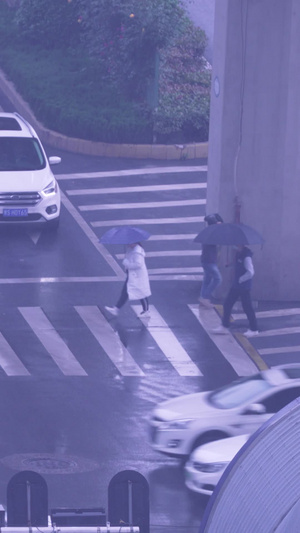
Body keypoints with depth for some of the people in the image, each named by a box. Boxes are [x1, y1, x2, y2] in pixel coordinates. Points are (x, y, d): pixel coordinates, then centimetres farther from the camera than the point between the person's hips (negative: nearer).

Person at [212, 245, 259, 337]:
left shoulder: (246, 256, -23)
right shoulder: (238, 253, 5)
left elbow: (250, 272, -27)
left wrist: (240, 279, -17)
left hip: (244, 287, -9)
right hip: (236, 285, 9)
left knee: (247, 307, 2)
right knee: (227, 304, 12)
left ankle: (254, 329, 16)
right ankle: (224, 327, 22)